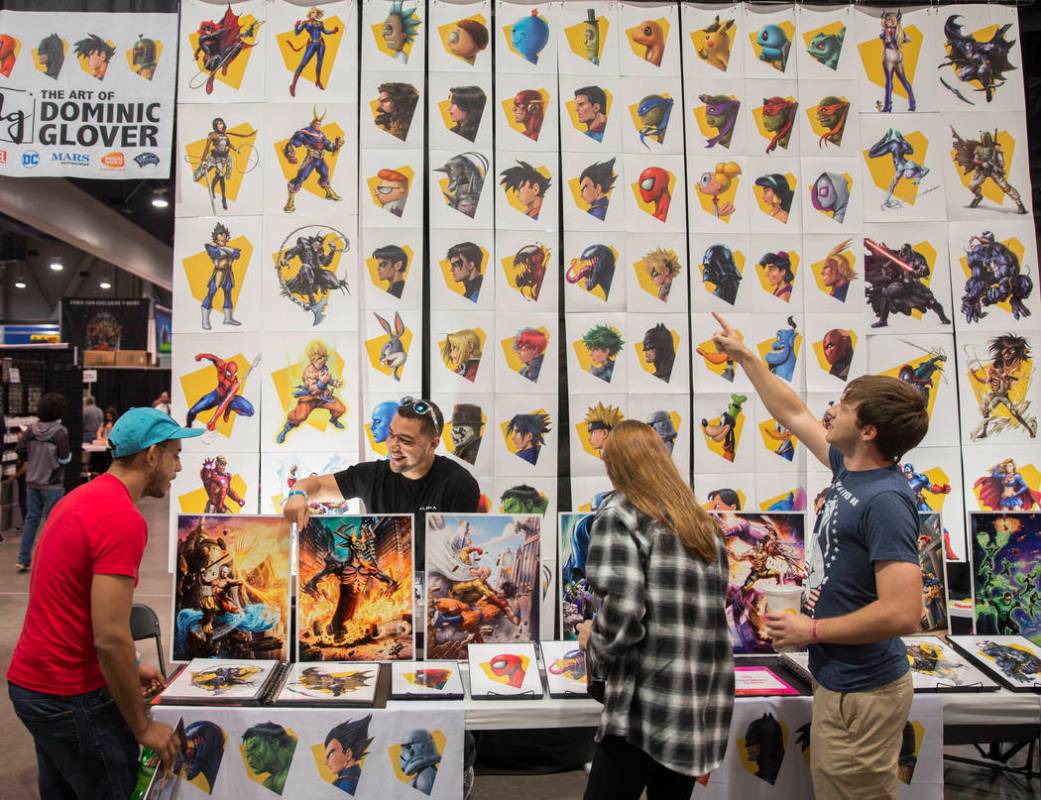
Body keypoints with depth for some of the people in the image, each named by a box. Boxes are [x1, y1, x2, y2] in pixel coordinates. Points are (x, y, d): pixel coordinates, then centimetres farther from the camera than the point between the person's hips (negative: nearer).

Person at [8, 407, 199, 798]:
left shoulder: (80, 499, 8)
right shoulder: (123, 519, -23)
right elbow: (110, 639, -26)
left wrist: (128, 671, 16)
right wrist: (143, 727, -15)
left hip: (32, 683, 9)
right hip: (72, 697, -9)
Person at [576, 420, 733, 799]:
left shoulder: (620, 513, -5)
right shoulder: (703, 523, 14)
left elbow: (623, 612, -18)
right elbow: (712, 609, 15)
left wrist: (593, 643, 2)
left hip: (648, 703, -7)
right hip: (703, 705, 7)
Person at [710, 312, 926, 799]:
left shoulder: (885, 501, -24)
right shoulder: (848, 470, 2)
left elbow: (902, 614, -29)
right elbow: (793, 415, 16)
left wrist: (811, 630, -18)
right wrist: (744, 356, 21)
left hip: (861, 690, -9)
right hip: (839, 678, 9)